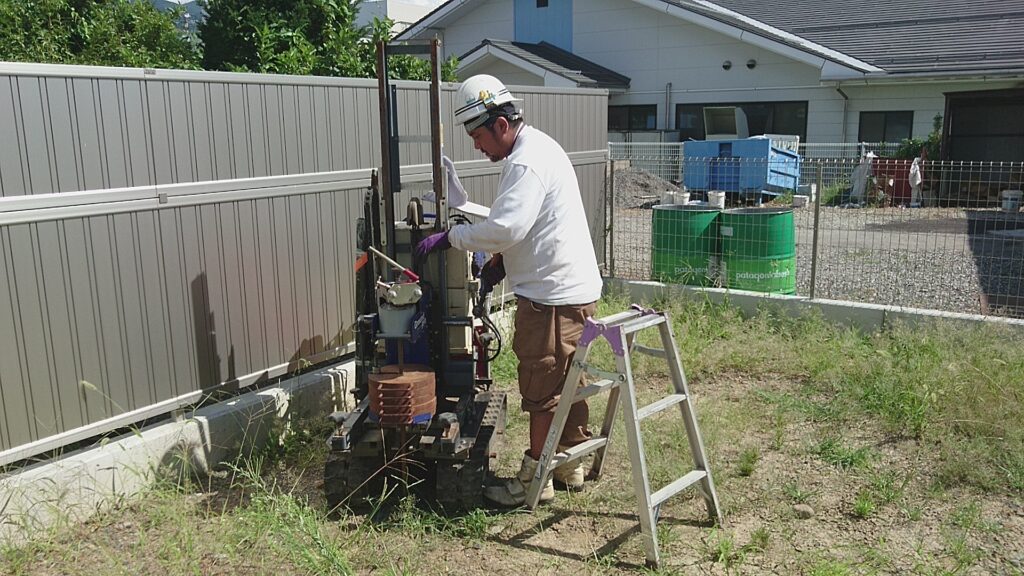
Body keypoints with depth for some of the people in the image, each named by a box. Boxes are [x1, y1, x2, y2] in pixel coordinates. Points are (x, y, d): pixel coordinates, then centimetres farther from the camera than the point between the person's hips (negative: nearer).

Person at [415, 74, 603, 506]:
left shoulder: (527, 162, -19)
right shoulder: (535, 147, 15)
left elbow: (502, 228, -28)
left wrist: (450, 237, -16)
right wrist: (502, 259, 12)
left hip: (555, 297, -11)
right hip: (568, 288, 11)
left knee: (542, 389, 0)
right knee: (565, 382, 19)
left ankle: (534, 479, 13)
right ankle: (569, 465, 32)